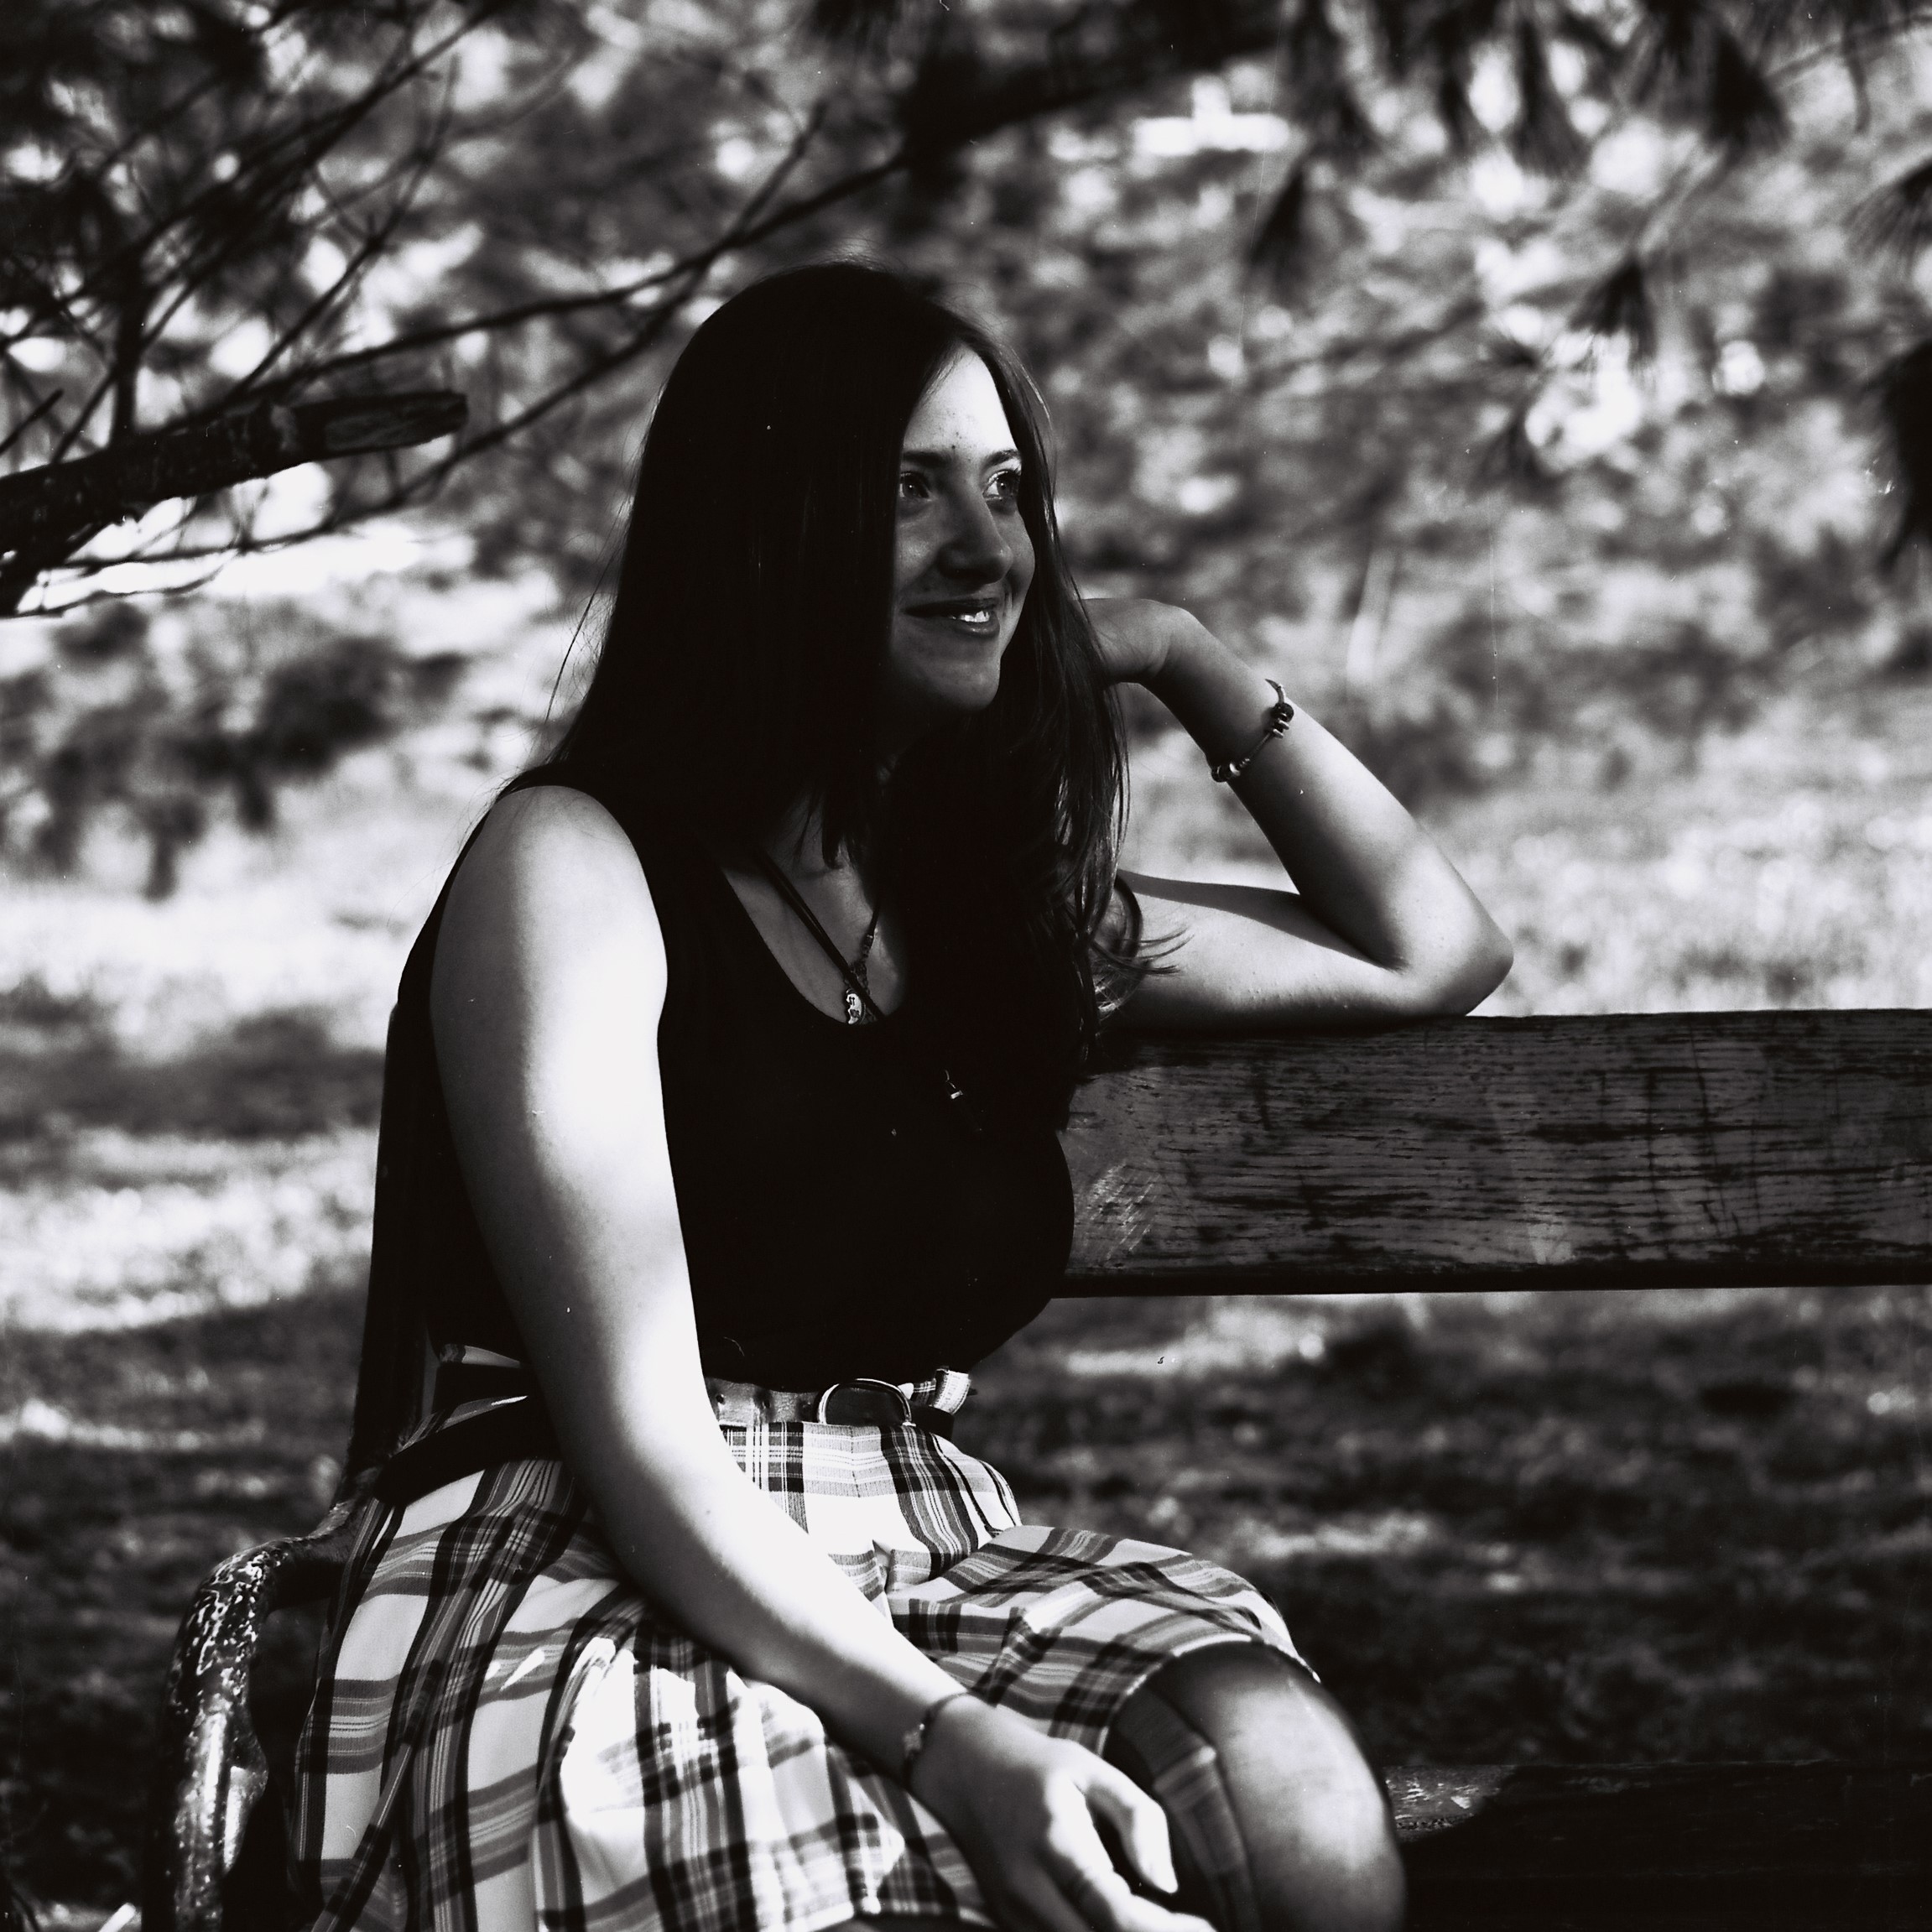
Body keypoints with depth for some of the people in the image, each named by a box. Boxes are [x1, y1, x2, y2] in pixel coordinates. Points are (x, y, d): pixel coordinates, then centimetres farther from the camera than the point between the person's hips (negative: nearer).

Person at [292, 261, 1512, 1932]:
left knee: (1290, 1787, -29)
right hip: (594, 1609, -6)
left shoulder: (990, 903, 17)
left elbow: (1434, 955, 29)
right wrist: (950, 1739, -25)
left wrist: (1186, 662, 20)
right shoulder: (575, 867, -3)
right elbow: (638, 1434, -12)